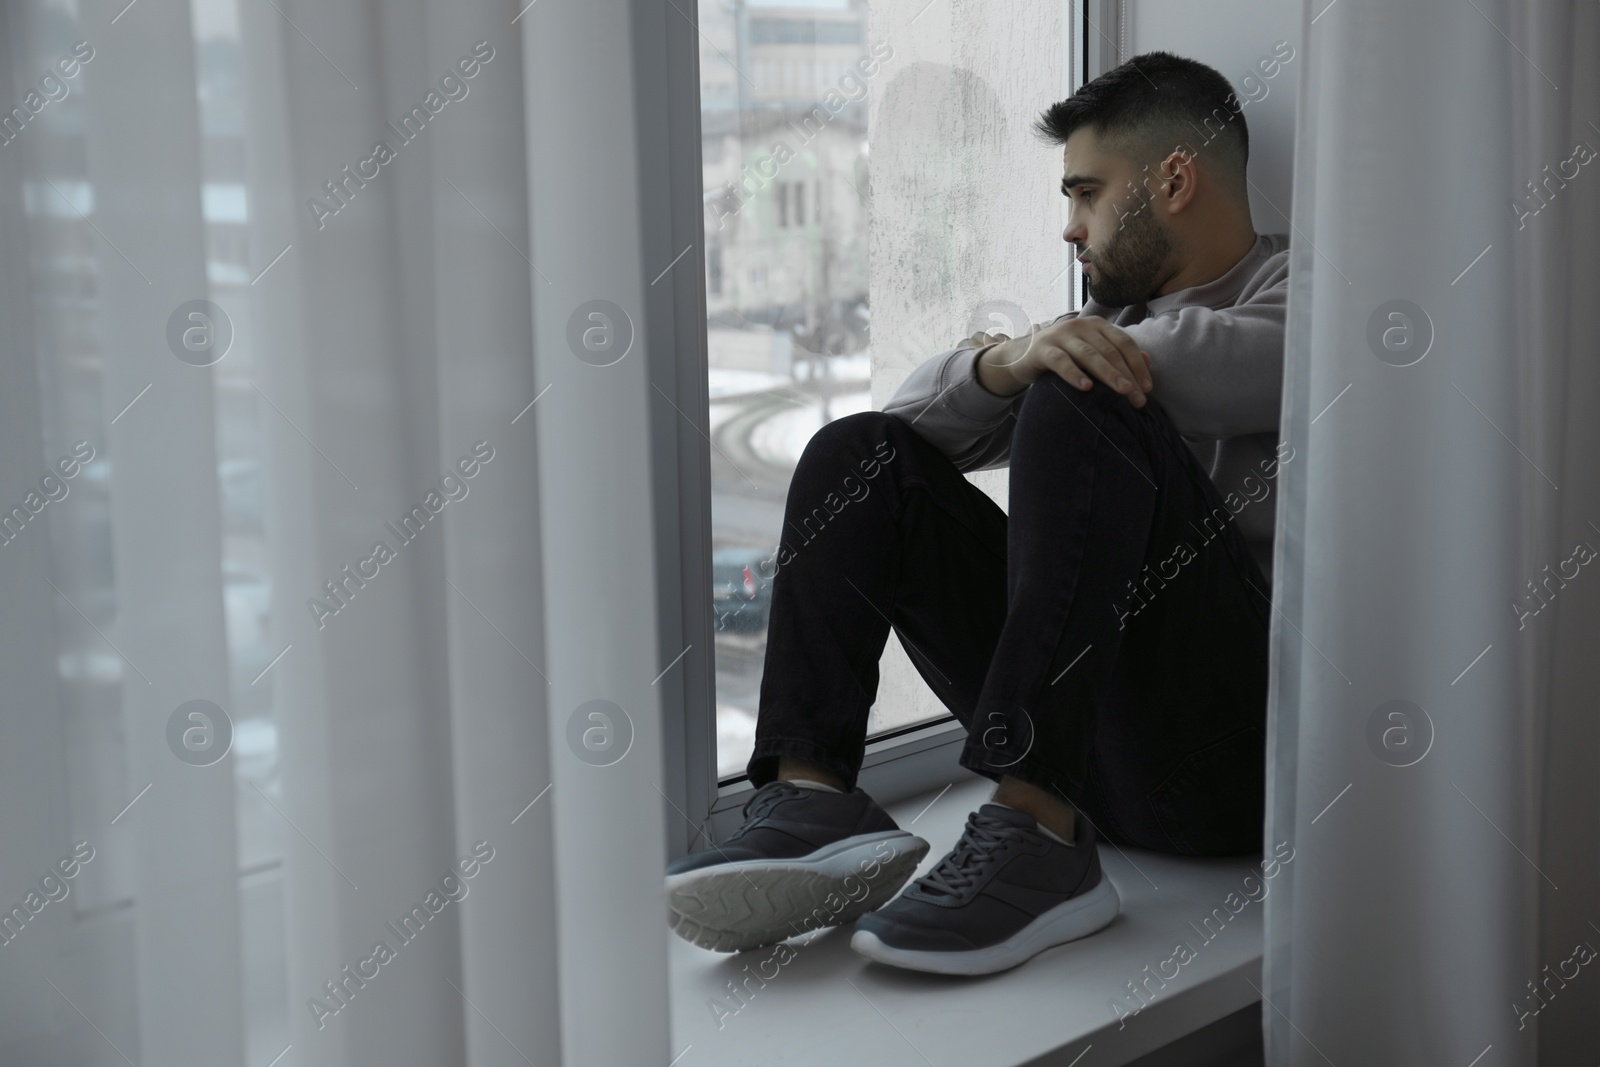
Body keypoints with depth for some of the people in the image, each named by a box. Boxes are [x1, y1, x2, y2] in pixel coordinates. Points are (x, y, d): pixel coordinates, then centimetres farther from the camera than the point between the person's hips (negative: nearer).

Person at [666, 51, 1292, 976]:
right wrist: (1008, 361, -11)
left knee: (1082, 405, -26)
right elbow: (918, 415, 13)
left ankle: (1039, 836, -37)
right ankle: (814, 801, -24)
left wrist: (1043, 356, -1)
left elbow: (1253, 364, -18)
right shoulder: (1121, 314, 28)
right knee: (863, 455, -2)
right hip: (1087, 742, 6)